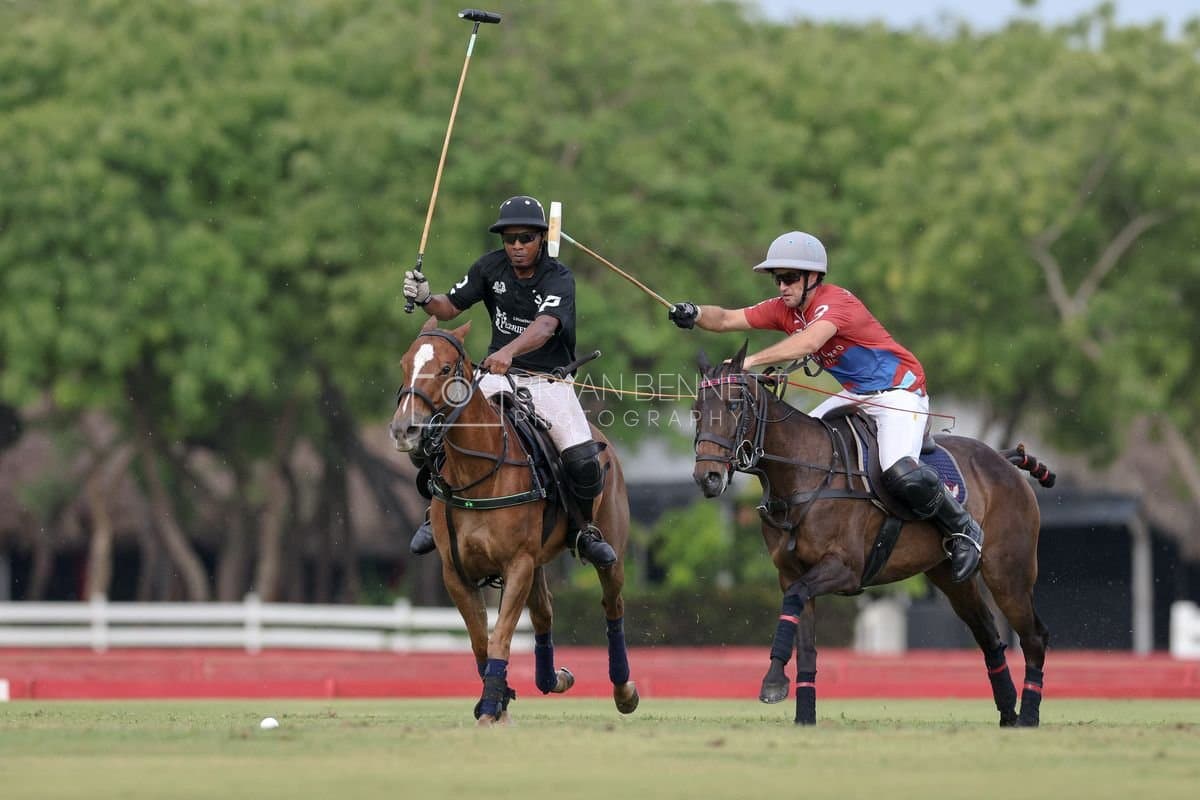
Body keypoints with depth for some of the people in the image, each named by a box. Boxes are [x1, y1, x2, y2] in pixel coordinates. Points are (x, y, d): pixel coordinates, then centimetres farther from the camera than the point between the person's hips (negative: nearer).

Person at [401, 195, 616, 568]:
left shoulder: (559, 278, -16)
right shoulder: (491, 267, -1)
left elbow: (544, 327, -34)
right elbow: (451, 306, 5)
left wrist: (509, 351, -53)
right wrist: (425, 298, -18)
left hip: (548, 379, -3)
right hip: (497, 372, 3)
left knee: (582, 458, -18)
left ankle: (587, 530, 10)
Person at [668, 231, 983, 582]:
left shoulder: (836, 302, -25)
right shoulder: (785, 309, 0)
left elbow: (808, 343, -43)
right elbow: (728, 319, -5)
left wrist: (749, 362, -48)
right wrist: (696, 314, -27)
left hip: (899, 392, -9)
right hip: (856, 394, 9)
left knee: (901, 474, -27)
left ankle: (963, 530, -4)